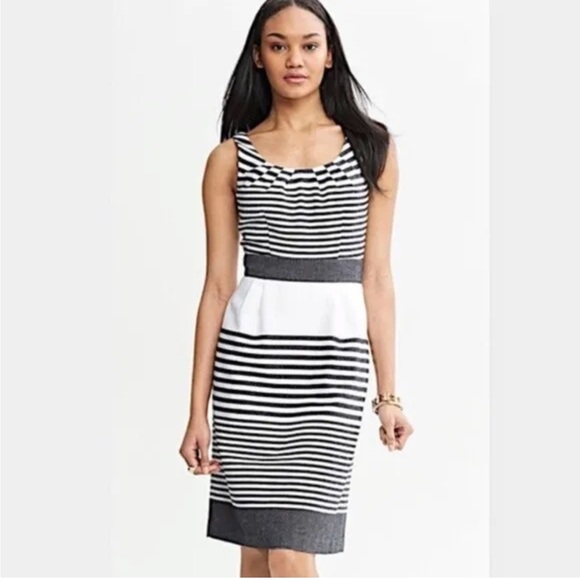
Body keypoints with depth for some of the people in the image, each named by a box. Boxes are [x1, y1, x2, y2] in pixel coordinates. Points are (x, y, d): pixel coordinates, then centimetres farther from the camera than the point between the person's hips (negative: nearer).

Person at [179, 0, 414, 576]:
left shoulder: (372, 148, 6)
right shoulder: (230, 157, 6)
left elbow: (376, 278, 6)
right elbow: (217, 284, 4)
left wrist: (388, 393, 3)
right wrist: (198, 410, 1)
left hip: (335, 356, -1)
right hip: (250, 355, 1)